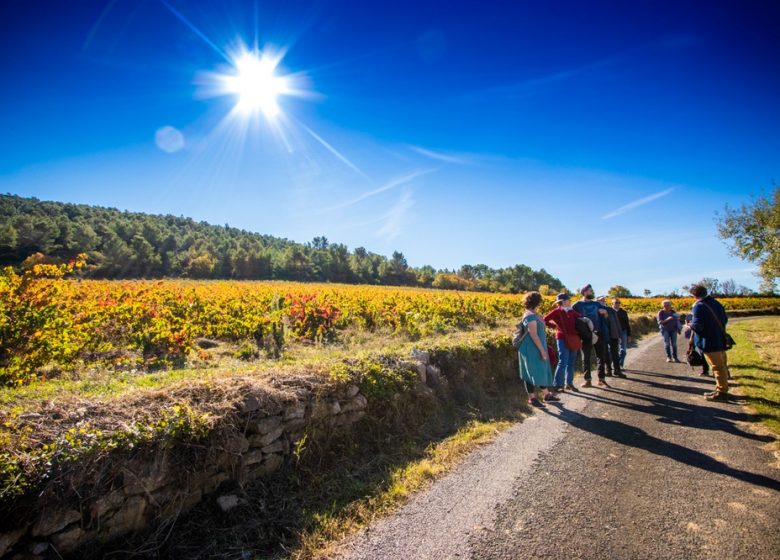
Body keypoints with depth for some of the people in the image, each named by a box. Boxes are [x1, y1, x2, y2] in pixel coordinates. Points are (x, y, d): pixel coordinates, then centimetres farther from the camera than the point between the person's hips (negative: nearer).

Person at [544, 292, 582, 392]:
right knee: (563, 362, -8)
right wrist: (555, 326, -9)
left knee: (571, 362, 11)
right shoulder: (557, 311, -5)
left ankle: (569, 383, 21)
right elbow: (544, 320, -10)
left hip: (573, 340, 6)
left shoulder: (571, 311, 11)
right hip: (562, 339, -6)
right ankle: (558, 384, 1)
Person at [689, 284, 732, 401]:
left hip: (710, 342, -8)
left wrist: (691, 325, -1)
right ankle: (722, 388, 28)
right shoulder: (716, 303, 8)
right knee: (722, 365, 16)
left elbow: (697, 326, -21)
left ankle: (722, 392, 7)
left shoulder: (698, 306, -18)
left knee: (717, 367, -1)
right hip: (720, 339, 8)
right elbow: (725, 320, 16)